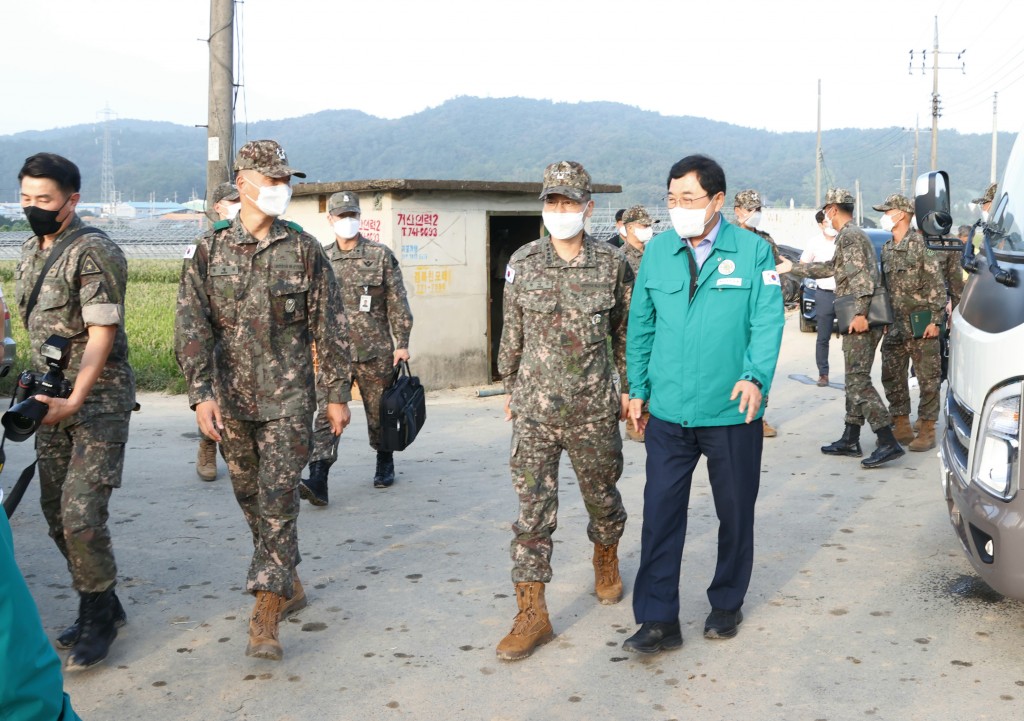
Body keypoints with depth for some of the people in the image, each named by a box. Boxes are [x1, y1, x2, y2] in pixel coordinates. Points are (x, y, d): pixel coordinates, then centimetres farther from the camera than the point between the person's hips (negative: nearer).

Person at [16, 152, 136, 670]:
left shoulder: (94, 252, -13)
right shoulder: (31, 251, 12)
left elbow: (102, 333, -19)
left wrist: (75, 400, -28)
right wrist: (37, 391, 16)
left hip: (99, 399, -8)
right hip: (52, 398, 8)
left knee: (81, 515, -12)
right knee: (56, 513, 10)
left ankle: (99, 618, 6)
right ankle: (100, 607, 25)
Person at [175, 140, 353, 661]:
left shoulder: (304, 250, 0)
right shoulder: (208, 250, 1)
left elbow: (330, 328, 3)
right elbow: (192, 326, -4)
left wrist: (337, 394, 2)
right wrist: (201, 392, -14)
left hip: (288, 398, -2)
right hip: (231, 400, 2)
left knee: (277, 500, -9)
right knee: (252, 500, 14)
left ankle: (265, 617, -9)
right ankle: (287, 584, 33)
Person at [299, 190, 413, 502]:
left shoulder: (381, 256, 0)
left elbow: (397, 303, 0)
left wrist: (402, 342, -4)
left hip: (375, 351, -1)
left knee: (379, 412, 12)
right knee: (327, 412, -10)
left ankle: (385, 464, 34)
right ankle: (317, 480, -17)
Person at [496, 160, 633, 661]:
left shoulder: (612, 265, -3)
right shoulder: (523, 262, 0)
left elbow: (626, 332, 8)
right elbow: (512, 330, 10)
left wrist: (630, 388, 10)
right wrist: (510, 386, 15)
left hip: (594, 409, 0)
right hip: (535, 410, 0)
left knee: (601, 496, 17)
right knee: (532, 510, -3)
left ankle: (606, 560, 48)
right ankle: (532, 615, 3)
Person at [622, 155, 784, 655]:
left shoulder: (753, 251, -3)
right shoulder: (657, 252, 5)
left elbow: (769, 319, -9)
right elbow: (641, 325, 11)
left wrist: (756, 376, -24)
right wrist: (638, 388, 8)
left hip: (733, 413, -1)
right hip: (668, 412, 2)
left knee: (735, 514, 12)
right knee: (660, 515, -1)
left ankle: (727, 605, 32)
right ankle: (658, 621, 7)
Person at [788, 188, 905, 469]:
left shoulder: (849, 236, -9)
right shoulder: (853, 235, 24)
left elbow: (861, 275, -20)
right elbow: (831, 268, 34)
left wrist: (860, 313, -27)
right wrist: (791, 268, 39)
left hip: (860, 321, -11)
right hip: (859, 321, 11)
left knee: (858, 381, -13)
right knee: (854, 380, 14)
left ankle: (888, 442, -18)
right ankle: (850, 440, 20)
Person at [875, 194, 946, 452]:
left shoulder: (921, 244, -9)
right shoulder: (886, 250, 13)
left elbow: (937, 285, -11)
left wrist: (936, 320, -15)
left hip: (921, 326, -7)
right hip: (895, 326, 8)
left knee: (927, 378, 0)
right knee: (892, 377, 9)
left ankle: (927, 430, 5)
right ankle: (901, 427, 19)